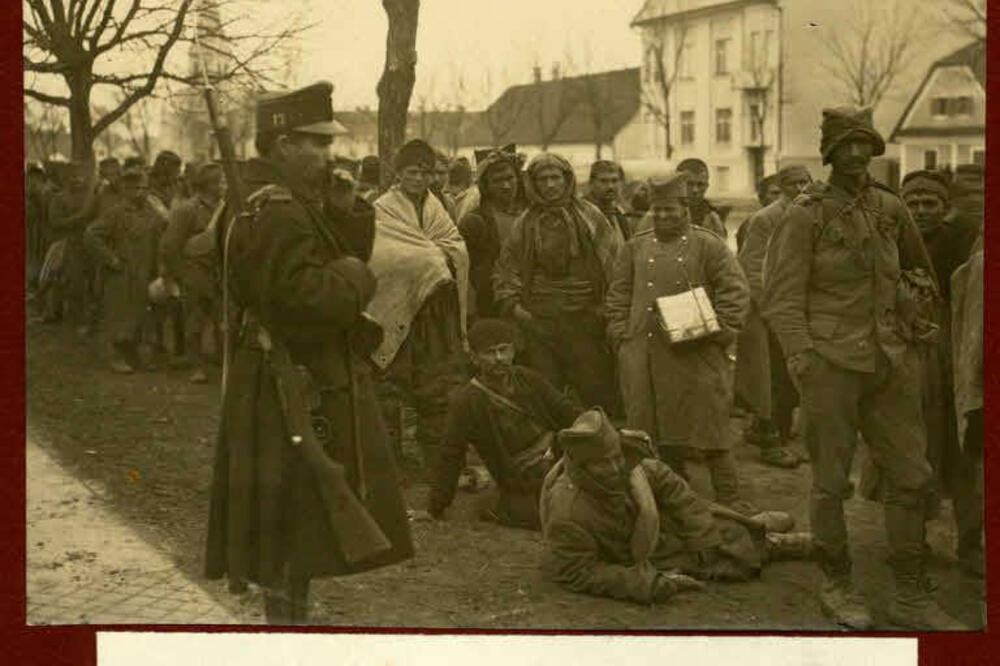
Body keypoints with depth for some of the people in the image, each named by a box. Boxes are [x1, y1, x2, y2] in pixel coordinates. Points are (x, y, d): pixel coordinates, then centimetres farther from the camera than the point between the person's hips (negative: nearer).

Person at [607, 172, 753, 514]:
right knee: (658, 432, 8)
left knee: (709, 427, -3)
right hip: (644, 354, 3)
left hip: (697, 356, -3)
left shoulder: (708, 246, 3)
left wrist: (718, 333, -10)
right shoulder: (636, 247, 13)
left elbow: (736, 292, -1)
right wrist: (622, 335, 4)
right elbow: (618, 295, 15)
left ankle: (729, 498, 6)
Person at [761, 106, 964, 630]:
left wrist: (914, 310, 14)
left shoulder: (891, 208, 10)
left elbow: (919, 268, 28)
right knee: (831, 481, 4)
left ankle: (911, 597, 18)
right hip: (832, 363, -5)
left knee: (911, 477, 7)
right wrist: (801, 358, -16)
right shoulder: (806, 215, -4)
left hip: (893, 364, 5)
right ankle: (836, 587, 21)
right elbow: (782, 297, -8)